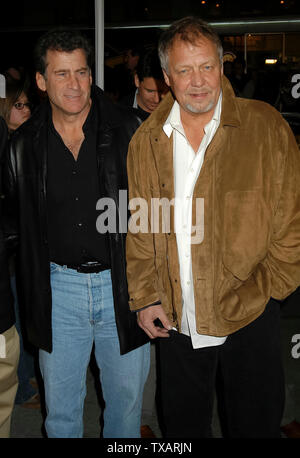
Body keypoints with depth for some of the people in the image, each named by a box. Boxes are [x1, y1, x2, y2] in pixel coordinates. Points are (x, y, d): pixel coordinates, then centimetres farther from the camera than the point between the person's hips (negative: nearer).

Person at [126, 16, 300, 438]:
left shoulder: (266, 126, -6)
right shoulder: (146, 139, 2)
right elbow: (139, 227, 6)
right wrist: (145, 297, 2)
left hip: (250, 318, -2)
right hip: (175, 321, 3)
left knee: (255, 426, 15)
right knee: (182, 428, 20)